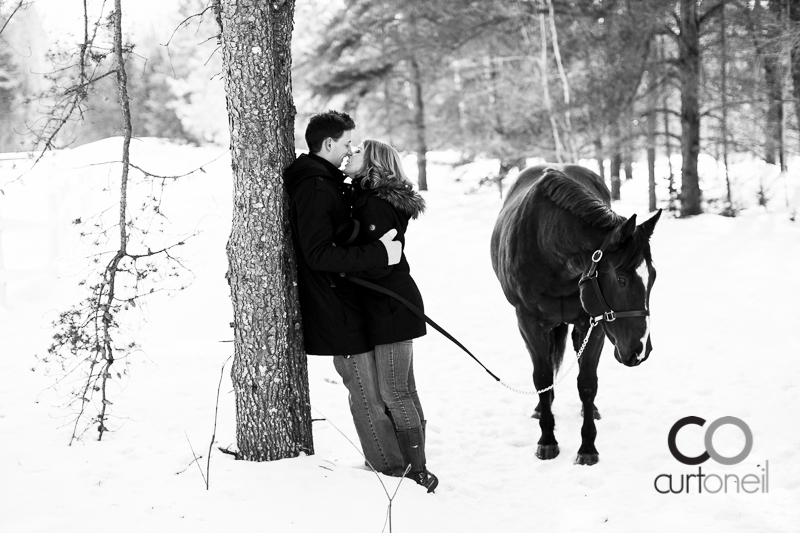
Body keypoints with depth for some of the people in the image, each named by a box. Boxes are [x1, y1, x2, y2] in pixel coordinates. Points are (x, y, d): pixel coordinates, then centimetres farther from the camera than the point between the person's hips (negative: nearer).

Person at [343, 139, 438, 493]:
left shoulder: (376, 205, -16)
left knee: (394, 393, -6)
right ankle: (416, 469, 20)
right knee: (404, 391, 13)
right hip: (386, 307, 10)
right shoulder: (365, 198, 14)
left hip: (390, 307, -10)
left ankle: (418, 472, -2)